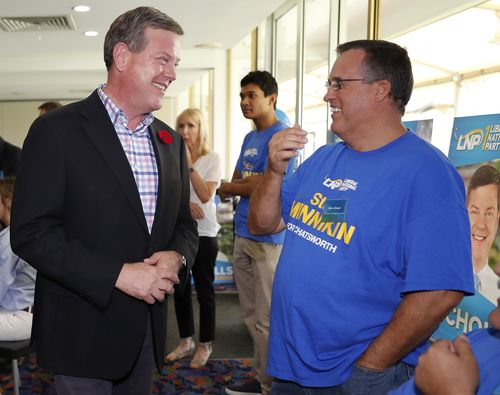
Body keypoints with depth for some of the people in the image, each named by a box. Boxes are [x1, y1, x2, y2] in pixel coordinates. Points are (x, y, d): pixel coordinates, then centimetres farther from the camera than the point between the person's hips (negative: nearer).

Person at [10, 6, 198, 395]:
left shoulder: (171, 141, 7)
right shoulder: (58, 130, -12)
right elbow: (31, 232, -17)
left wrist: (176, 257, -10)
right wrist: (118, 275, -21)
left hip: (147, 327, 6)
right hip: (83, 330, -6)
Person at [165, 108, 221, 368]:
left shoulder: (212, 159, -4)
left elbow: (205, 195, -14)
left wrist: (189, 163, -16)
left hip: (203, 232, -4)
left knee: (204, 290, 5)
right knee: (180, 288, 12)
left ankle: (205, 345, 18)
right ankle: (186, 341, 27)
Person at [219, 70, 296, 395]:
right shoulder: (249, 138, 16)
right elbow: (233, 185, 16)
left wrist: (231, 187, -1)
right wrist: (247, 183, -7)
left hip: (268, 238, -9)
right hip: (243, 235, 9)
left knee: (268, 319, 0)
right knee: (251, 314, 16)